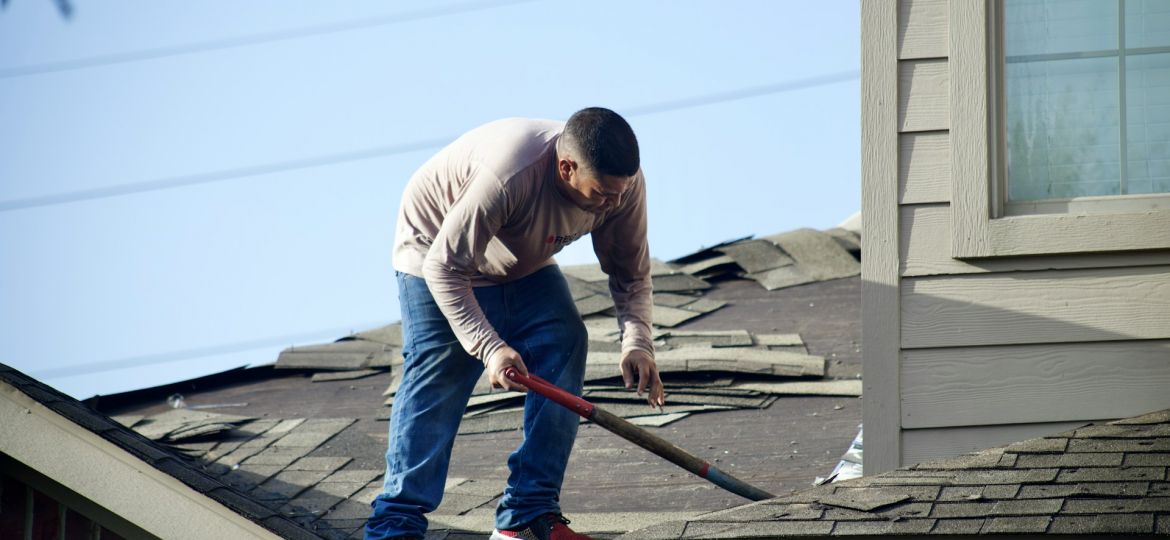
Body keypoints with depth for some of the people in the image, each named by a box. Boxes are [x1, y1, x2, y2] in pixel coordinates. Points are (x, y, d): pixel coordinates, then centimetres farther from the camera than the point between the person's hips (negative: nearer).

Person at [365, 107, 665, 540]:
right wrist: (490, 348, -43)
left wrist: (637, 343, -26)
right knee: (437, 379, -17)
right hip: (435, 254, -6)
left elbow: (631, 272, -9)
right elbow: (445, 269, -35)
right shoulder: (508, 176, -43)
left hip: (526, 266, 6)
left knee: (565, 346, -13)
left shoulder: (624, 182, -24)